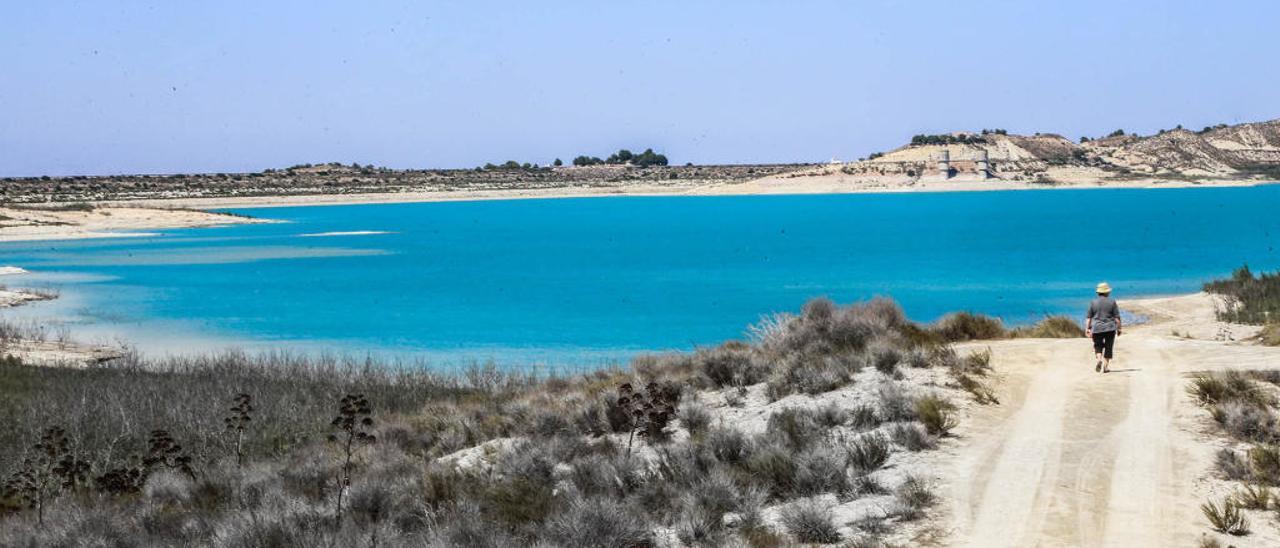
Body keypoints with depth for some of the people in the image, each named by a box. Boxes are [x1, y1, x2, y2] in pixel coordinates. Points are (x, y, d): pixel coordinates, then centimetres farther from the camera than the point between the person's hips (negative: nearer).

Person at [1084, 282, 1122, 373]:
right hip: (1110, 328, -1)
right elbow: (1117, 317, -1)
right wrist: (1119, 328, 5)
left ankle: (1099, 359, -12)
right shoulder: (1112, 302, 0)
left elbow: (1088, 317, 1)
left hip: (1096, 328, 1)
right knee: (1108, 347, 8)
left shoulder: (1093, 302, 3)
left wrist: (1087, 329, 4)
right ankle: (1105, 366, 3)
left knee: (1098, 345, 14)